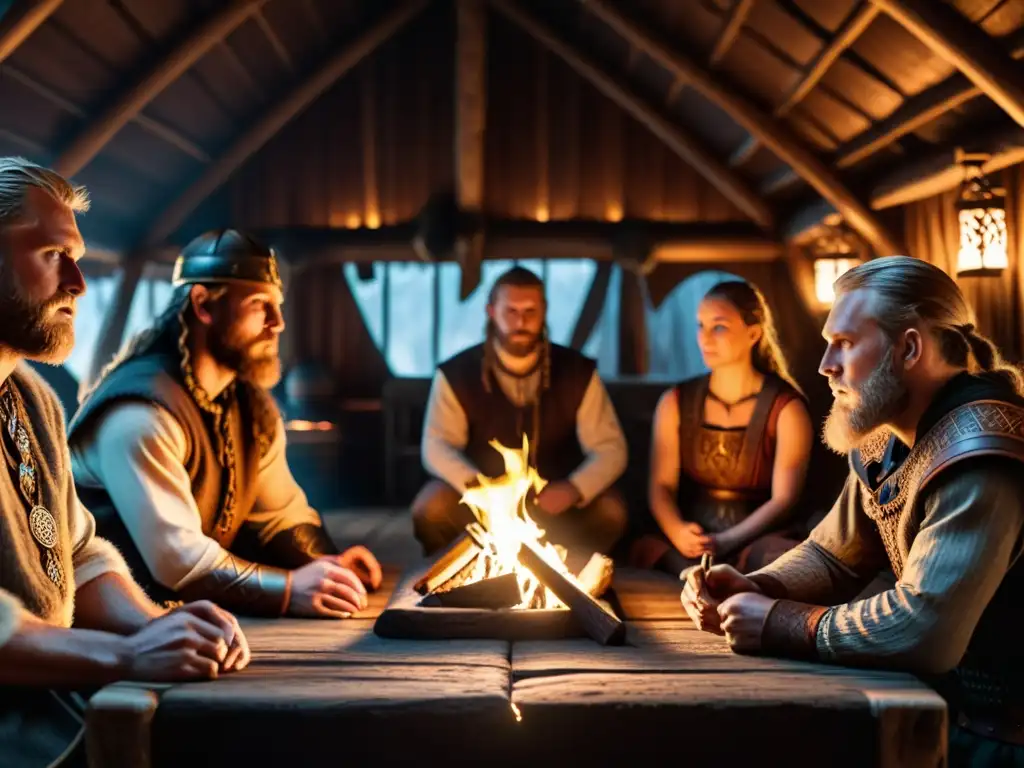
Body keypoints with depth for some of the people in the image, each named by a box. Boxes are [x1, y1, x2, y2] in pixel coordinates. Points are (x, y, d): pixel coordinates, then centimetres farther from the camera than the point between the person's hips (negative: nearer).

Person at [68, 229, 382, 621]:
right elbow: (176, 559, -30)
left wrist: (325, 562, -12)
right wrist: (287, 589, -36)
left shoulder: (251, 402, 4)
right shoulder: (141, 414, -24)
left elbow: (281, 512, 7)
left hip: (201, 604, 8)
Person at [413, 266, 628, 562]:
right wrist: (476, 486, -39)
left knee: (610, 511, -27)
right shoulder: (456, 373, -10)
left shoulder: (578, 371, -8)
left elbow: (610, 448, -11)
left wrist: (575, 489, -33)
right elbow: (437, 446, -17)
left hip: (554, 499, 1)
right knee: (430, 508, -30)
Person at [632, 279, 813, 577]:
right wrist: (677, 532, -20)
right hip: (689, 540, 2)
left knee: (781, 556, -36)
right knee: (649, 546, -31)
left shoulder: (786, 407, -1)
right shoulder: (675, 402, 9)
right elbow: (661, 485, 3)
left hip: (755, 540, -2)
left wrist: (727, 541, -26)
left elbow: (783, 499, -9)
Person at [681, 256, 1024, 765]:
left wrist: (780, 625, -20)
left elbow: (921, 629, -34)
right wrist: (751, 590, -7)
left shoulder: (978, 455, -26)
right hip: (940, 702, 8)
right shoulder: (885, 438, 5)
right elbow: (830, 557, 13)